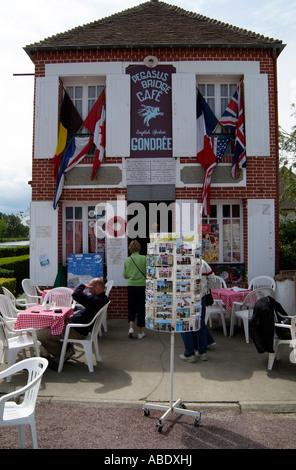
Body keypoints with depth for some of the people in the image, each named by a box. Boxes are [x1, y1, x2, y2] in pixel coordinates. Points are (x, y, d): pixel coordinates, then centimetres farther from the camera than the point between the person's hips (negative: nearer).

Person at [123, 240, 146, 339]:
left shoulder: (127, 260, -1)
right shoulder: (144, 259, -9)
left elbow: (125, 276, 7)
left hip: (131, 286, 2)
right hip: (142, 285, -2)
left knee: (131, 307, 19)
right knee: (141, 308, 8)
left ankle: (131, 327, 3)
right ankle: (140, 332, 15)